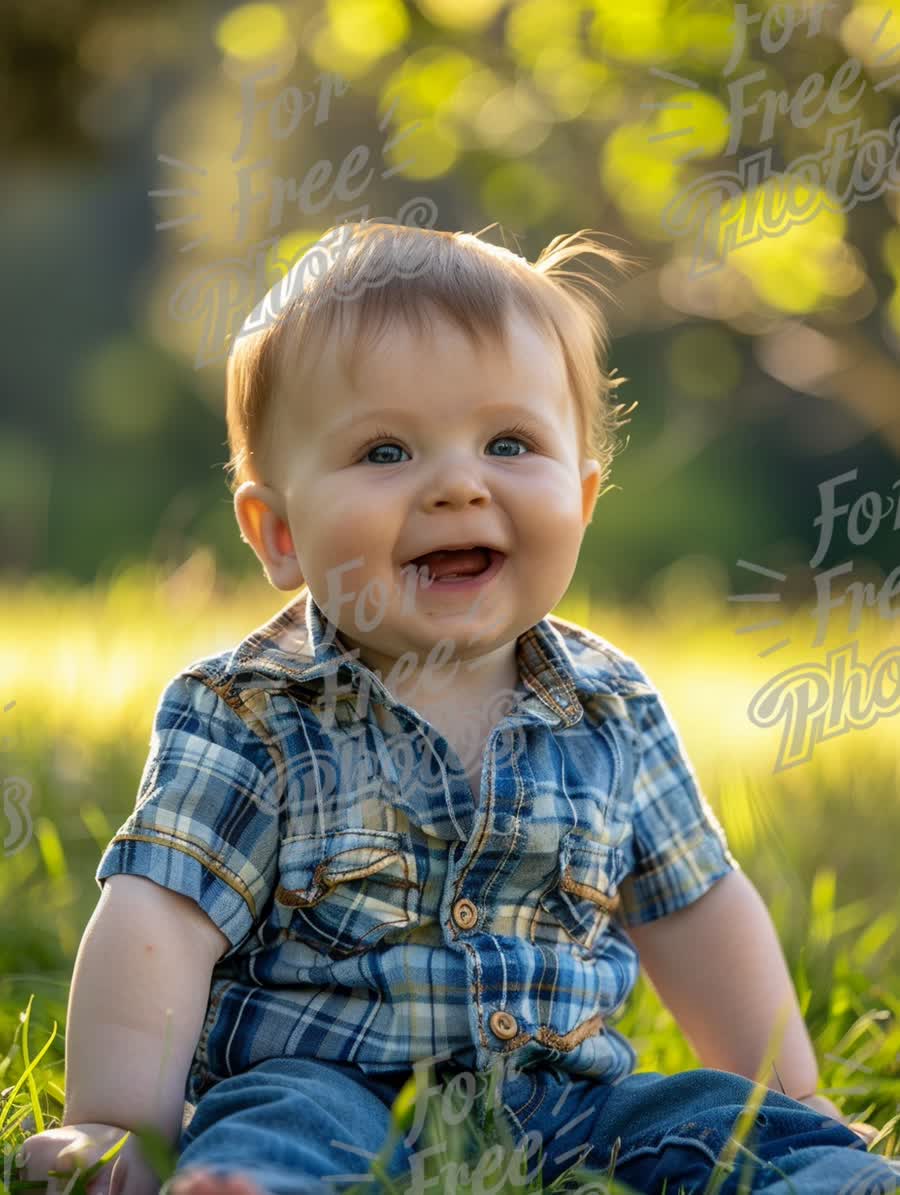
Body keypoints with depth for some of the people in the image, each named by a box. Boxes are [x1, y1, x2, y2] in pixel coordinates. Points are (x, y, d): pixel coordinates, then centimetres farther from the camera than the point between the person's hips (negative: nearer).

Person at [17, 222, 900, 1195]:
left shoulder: (611, 712, 8)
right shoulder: (249, 717, -6)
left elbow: (696, 909, 18)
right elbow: (158, 922, -13)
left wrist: (787, 1105, 18)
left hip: (560, 1099, 4)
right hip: (315, 1085, -4)